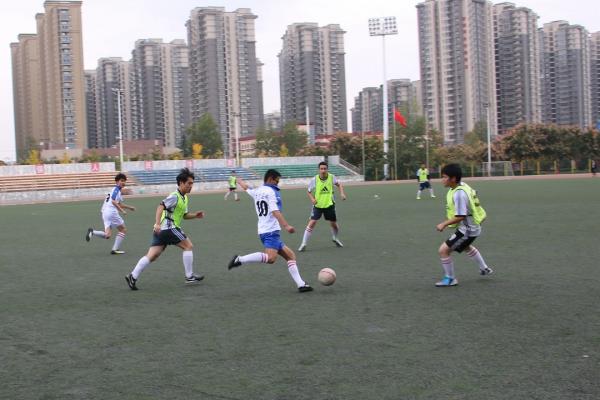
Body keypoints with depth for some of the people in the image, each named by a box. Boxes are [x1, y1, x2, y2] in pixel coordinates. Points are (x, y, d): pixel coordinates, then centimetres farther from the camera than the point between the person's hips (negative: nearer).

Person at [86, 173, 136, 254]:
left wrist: (129, 207, 38)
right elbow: (113, 201, -19)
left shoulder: (117, 190, 24)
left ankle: (92, 232, -16)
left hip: (105, 213, 8)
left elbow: (119, 204, 35)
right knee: (123, 229, 6)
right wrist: (122, 210, -20)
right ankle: (115, 249, 1)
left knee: (107, 235, 3)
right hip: (111, 212, -8)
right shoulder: (116, 189, -4)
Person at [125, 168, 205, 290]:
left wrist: (195, 215, 13)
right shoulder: (175, 196, -11)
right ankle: (189, 277, 5)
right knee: (188, 246, -1)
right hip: (168, 227, -9)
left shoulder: (184, 198, 19)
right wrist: (157, 224, -33)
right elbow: (161, 207, -23)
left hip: (160, 230, 9)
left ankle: (133, 277, -4)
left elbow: (184, 215, 30)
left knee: (152, 256, 2)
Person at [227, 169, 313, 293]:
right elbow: (275, 211, -19)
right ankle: (240, 260, -23)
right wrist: (286, 225, -27)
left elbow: (246, 187, 40)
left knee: (290, 255, 9)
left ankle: (300, 284, 0)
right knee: (270, 258, -29)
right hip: (271, 231, -10)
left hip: (264, 231, 10)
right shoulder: (271, 191, -6)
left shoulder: (257, 191, 18)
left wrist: (239, 180, 62)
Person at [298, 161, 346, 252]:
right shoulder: (314, 180, -12)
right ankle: (304, 244, -7)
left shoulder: (331, 177, -8)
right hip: (318, 205, -2)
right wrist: (312, 199, -18)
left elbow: (339, 184, 12)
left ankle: (335, 239, 43)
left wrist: (342, 193, -3)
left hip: (329, 204, 2)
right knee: (312, 223, -15)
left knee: (334, 224, 11)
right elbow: (309, 192, 1)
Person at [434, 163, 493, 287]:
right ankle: (485, 269, 54)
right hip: (471, 226, 10)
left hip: (468, 229, -10)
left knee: (443, 250, -9)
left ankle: (450, 279, 6)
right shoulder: (462, 186, 0)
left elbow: (460, 216, -30)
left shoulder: (459, 193, -28)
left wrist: (444, 224, -22)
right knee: (467, 247, 37)